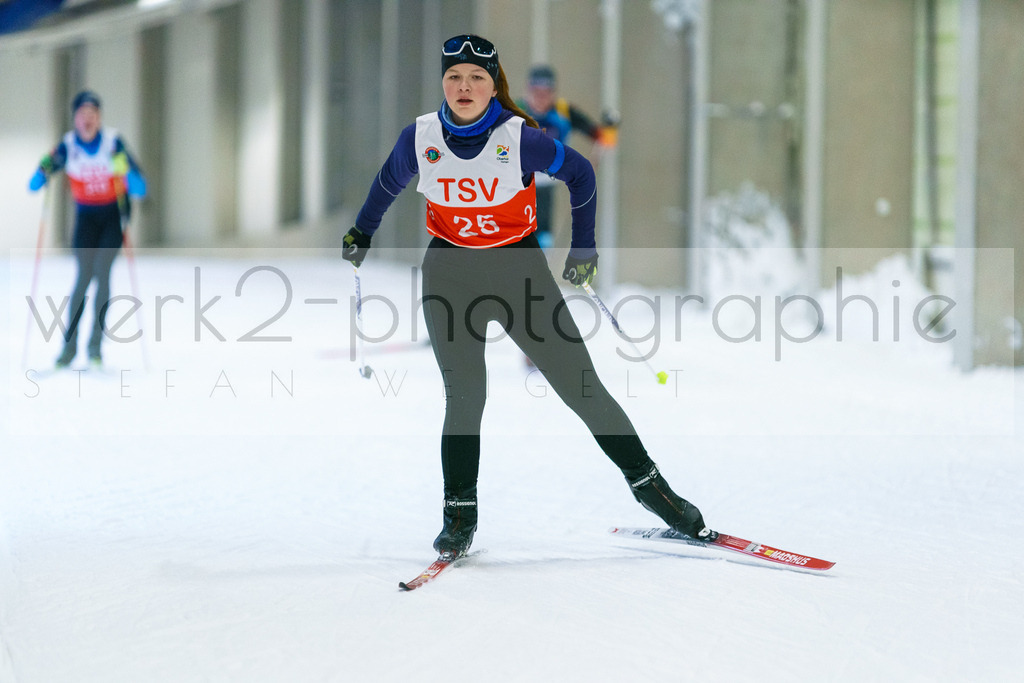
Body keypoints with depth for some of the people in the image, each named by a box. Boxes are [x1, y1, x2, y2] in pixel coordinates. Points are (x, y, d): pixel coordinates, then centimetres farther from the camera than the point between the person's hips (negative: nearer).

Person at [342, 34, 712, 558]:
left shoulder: (519, 138, -13)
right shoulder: (420, 137, -6)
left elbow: (579, 174, 3)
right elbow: (389, 183, 16)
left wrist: (583, 249, 5)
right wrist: (362, 232, 28)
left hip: (520, 267, -1)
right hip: (450, 273, 1)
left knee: (581, 385, -1)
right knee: (465, 396, -8)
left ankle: (646, 481, 12)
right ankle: (459, 513, 6)